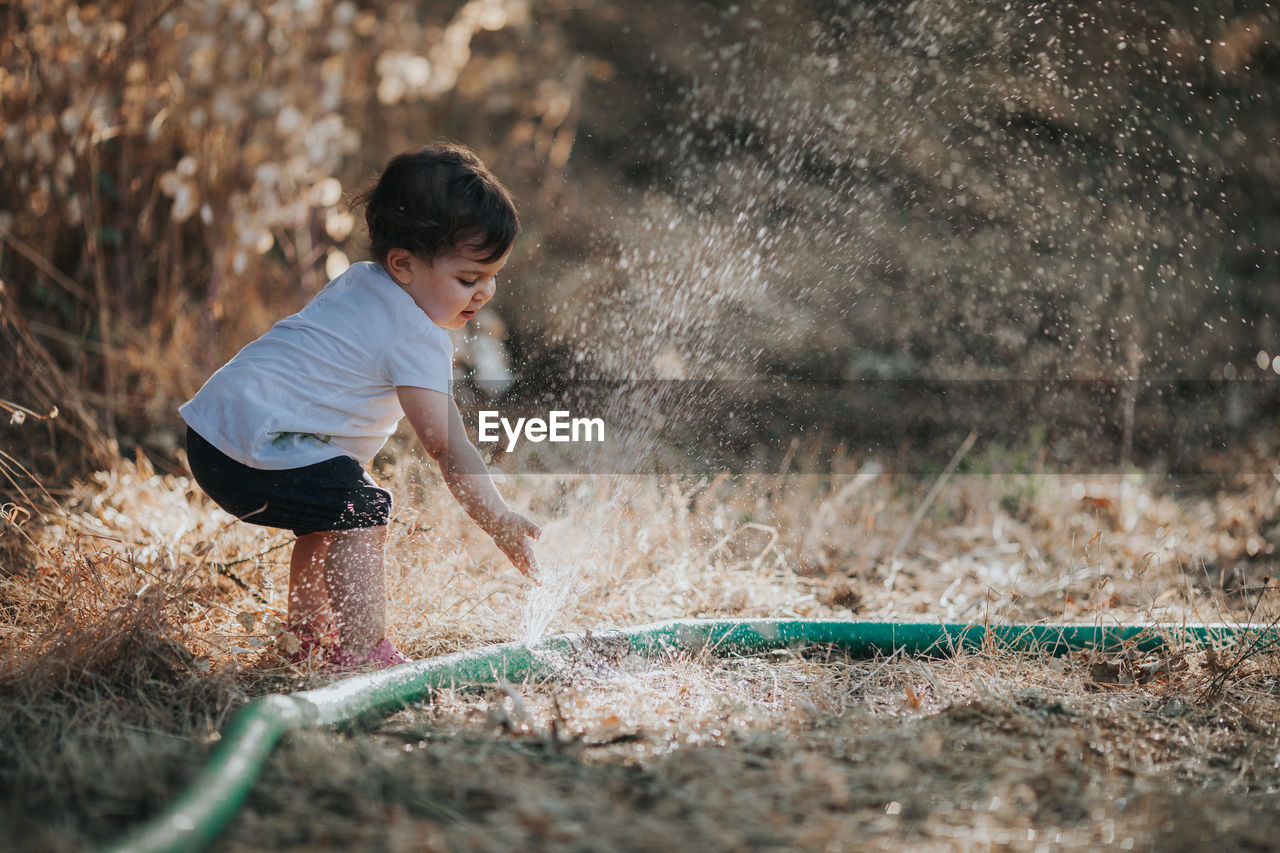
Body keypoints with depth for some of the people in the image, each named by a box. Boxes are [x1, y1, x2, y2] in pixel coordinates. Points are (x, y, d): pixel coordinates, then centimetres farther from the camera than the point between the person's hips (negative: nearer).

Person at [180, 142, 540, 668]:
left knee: (327, 522, 25)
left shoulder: (360, 281, 14)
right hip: (254, 444, -11)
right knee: (362, 512, -14)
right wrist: (499, 522, -16)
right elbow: (447, 445, -18)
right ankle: (361, 652, -18)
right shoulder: (416, 337, -16)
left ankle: (308, 633, 39)